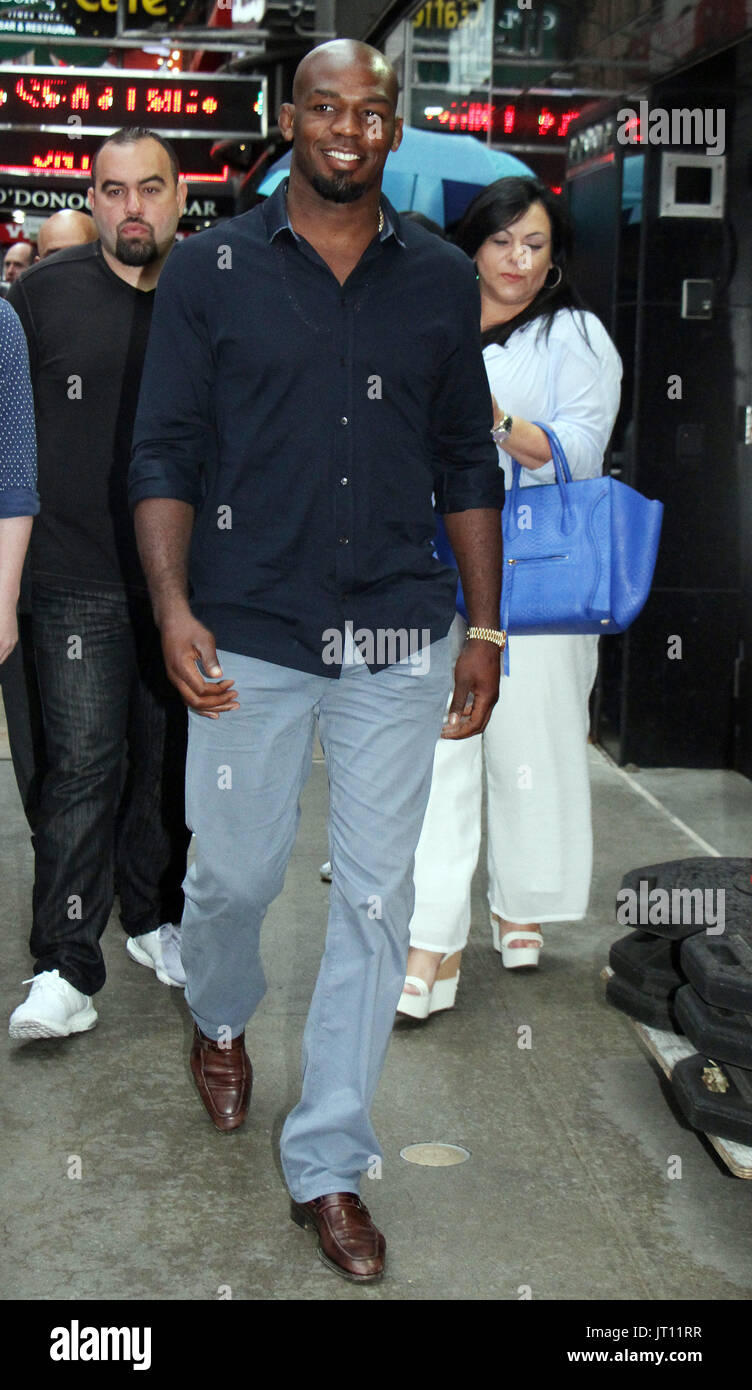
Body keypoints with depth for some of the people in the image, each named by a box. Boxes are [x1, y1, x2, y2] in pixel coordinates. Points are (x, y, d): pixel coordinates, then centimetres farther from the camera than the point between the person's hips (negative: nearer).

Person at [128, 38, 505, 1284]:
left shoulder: (442, 279, 6)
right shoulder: (210, 271, 1)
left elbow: (468, 464, 10)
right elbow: (165, 453, -1)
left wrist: (485, 629, 7)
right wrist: (174, 608, -14)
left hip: (399, 641, 2)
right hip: (251, 634, -1)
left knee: (375, 901, 3)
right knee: (237, 873, 10)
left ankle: (327, 1162, 18)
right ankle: (219, 1017, 46)